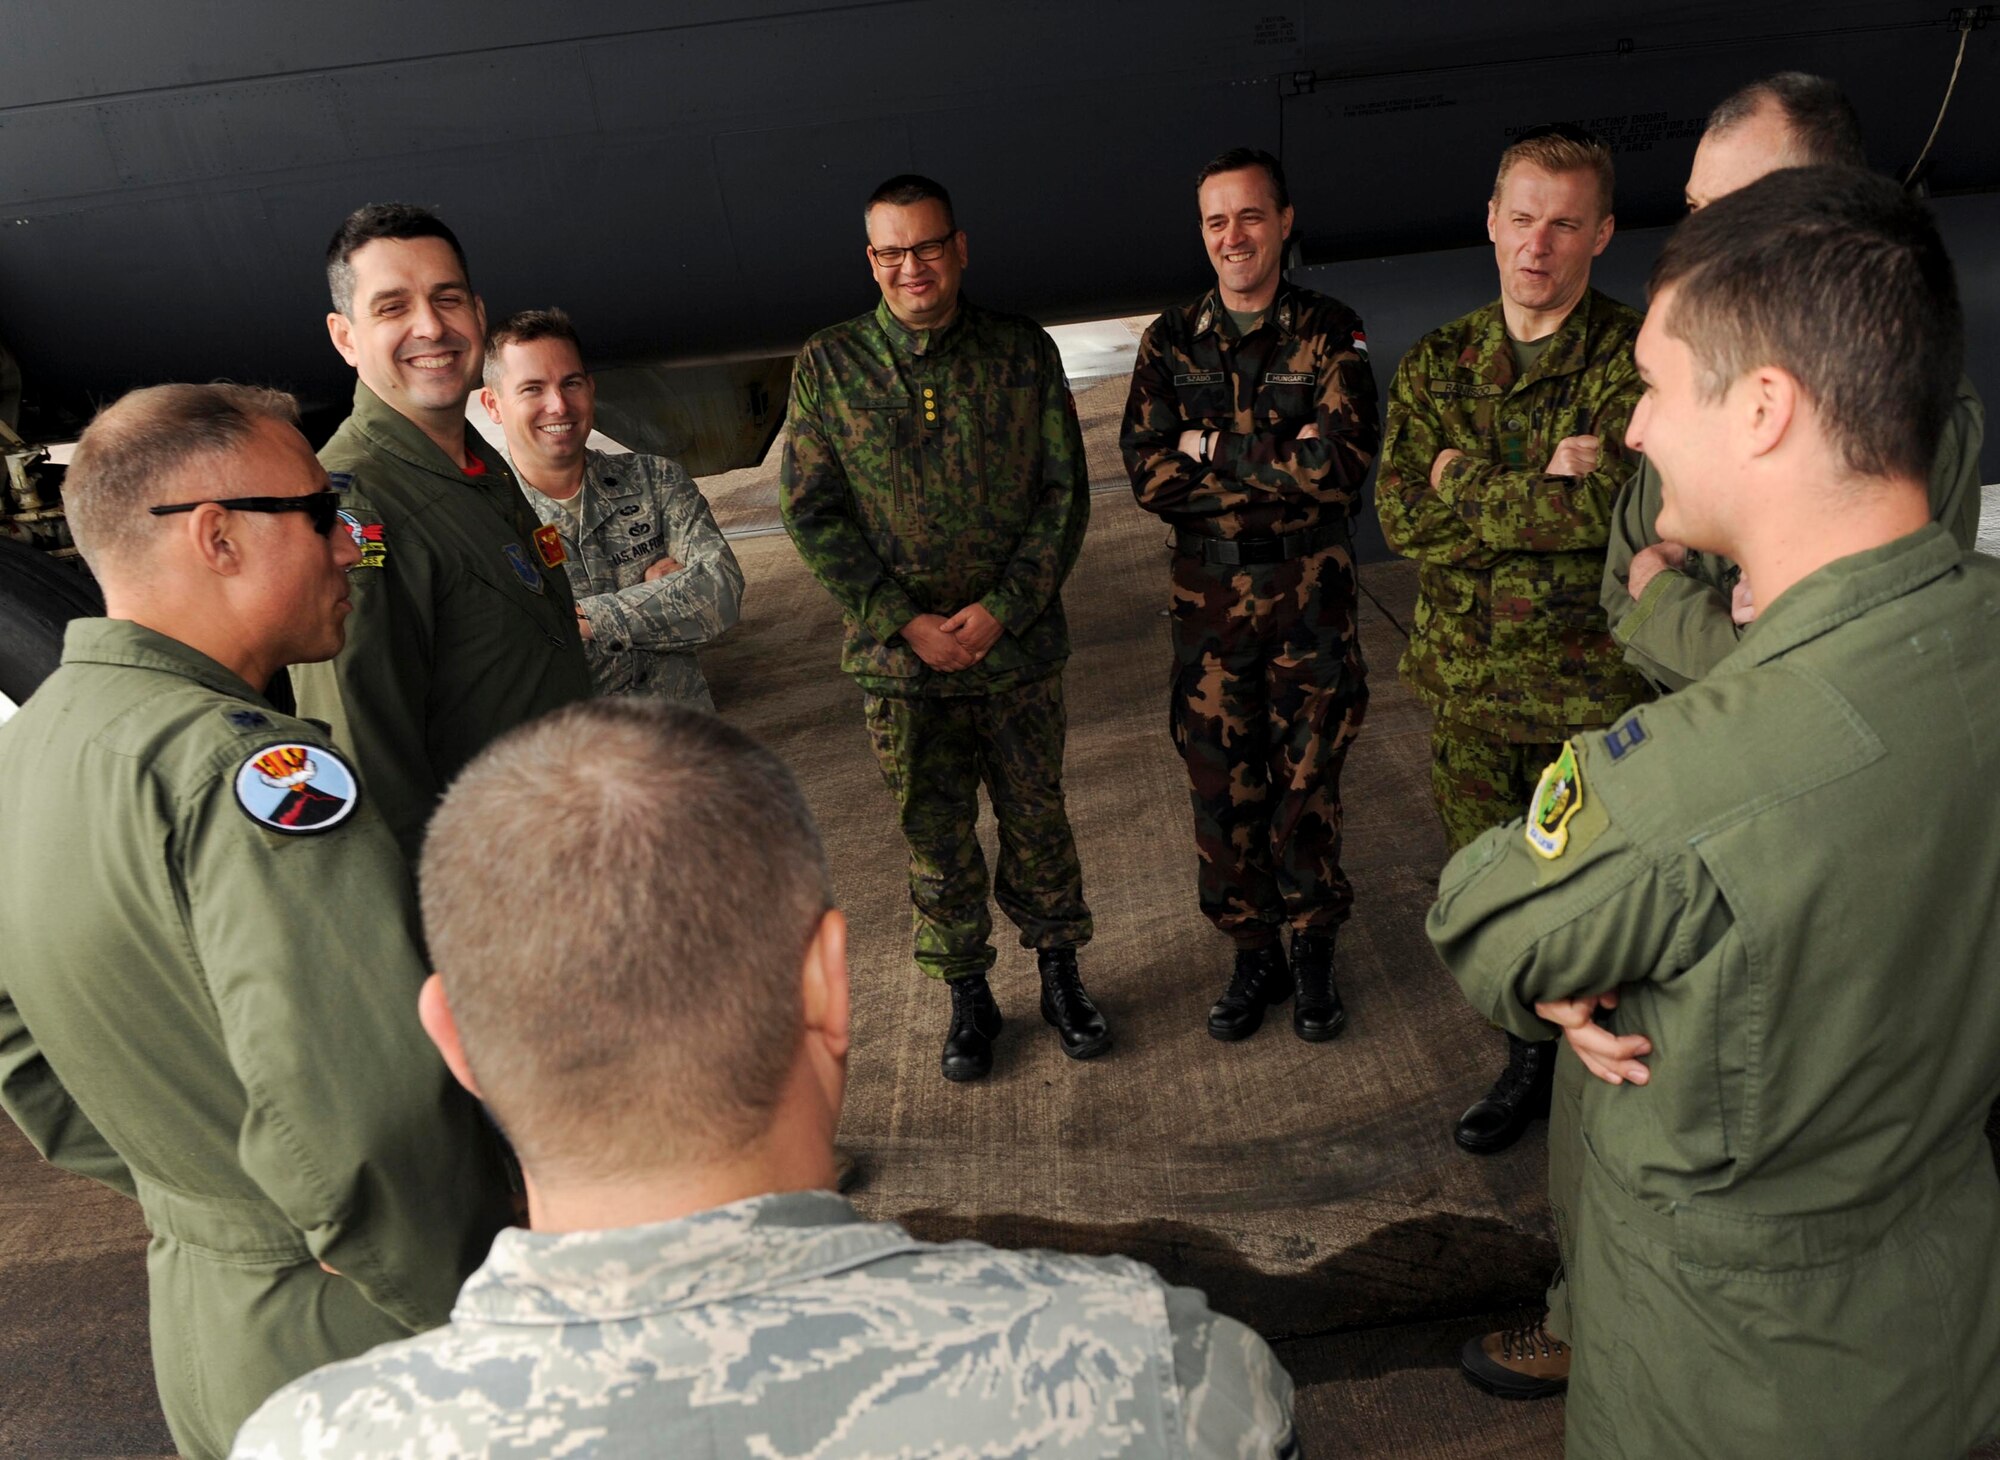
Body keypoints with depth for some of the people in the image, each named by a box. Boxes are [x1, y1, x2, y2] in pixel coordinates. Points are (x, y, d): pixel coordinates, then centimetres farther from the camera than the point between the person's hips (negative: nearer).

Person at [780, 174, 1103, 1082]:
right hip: (898, 657, 0)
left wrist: (1001, 610, -12)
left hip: (1019, 644, 1)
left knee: (1036, 817, 13)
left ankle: (1060, 974, 34)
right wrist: (904, 623, -12)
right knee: (935, 836, 11)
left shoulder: (1023, 352, 0)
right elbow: (811, 511, -4)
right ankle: (967, 997, 29)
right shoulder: (827, 366, -2)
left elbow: (1064, 493, -1)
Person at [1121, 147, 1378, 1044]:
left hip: (1311, 595, -2)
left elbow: (1342, 464, -18)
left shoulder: (1330, 335, -4)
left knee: (1307, 781, 8)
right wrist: (1282, 468, -14)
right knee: (1221, 785, 9)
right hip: (1209, 597, 2)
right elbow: (1149, 476, -8)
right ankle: (1254, 956, 28)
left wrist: (1216, 450, -14)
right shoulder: (1171, 342, 3)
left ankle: (1314, 954, 28)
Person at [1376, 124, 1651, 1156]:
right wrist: (1543, 493, -16)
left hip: (1593, 685, -4)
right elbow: (1401, 518, -7)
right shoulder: (1437, 365, 6)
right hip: (1468, 678, 4)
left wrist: (1467, 485, -14)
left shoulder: (1636, 361, -7)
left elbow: (1615, 509, -23)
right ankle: (1532, 1060, 38)